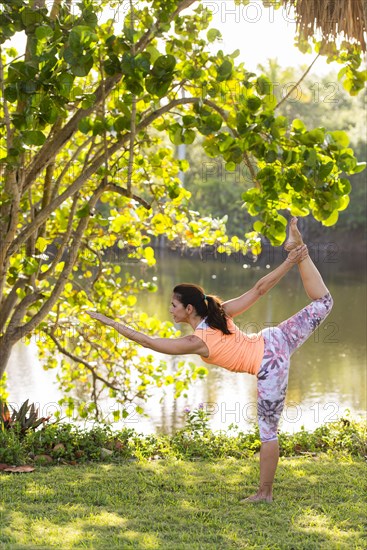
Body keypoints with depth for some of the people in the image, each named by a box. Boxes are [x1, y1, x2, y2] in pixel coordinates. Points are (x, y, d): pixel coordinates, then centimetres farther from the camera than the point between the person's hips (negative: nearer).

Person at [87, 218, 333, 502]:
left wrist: (111, 322, -2)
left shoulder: (197, 342, -10)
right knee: (323, 302, 20)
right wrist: (290, 262, 5)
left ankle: (265, 493, 15)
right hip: (274, 340, 6)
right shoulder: (221, 313, 4)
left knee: (268, 432, 5)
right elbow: (259, 289, 1)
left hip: (270, 368, -6)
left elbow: (149, 342, -7)